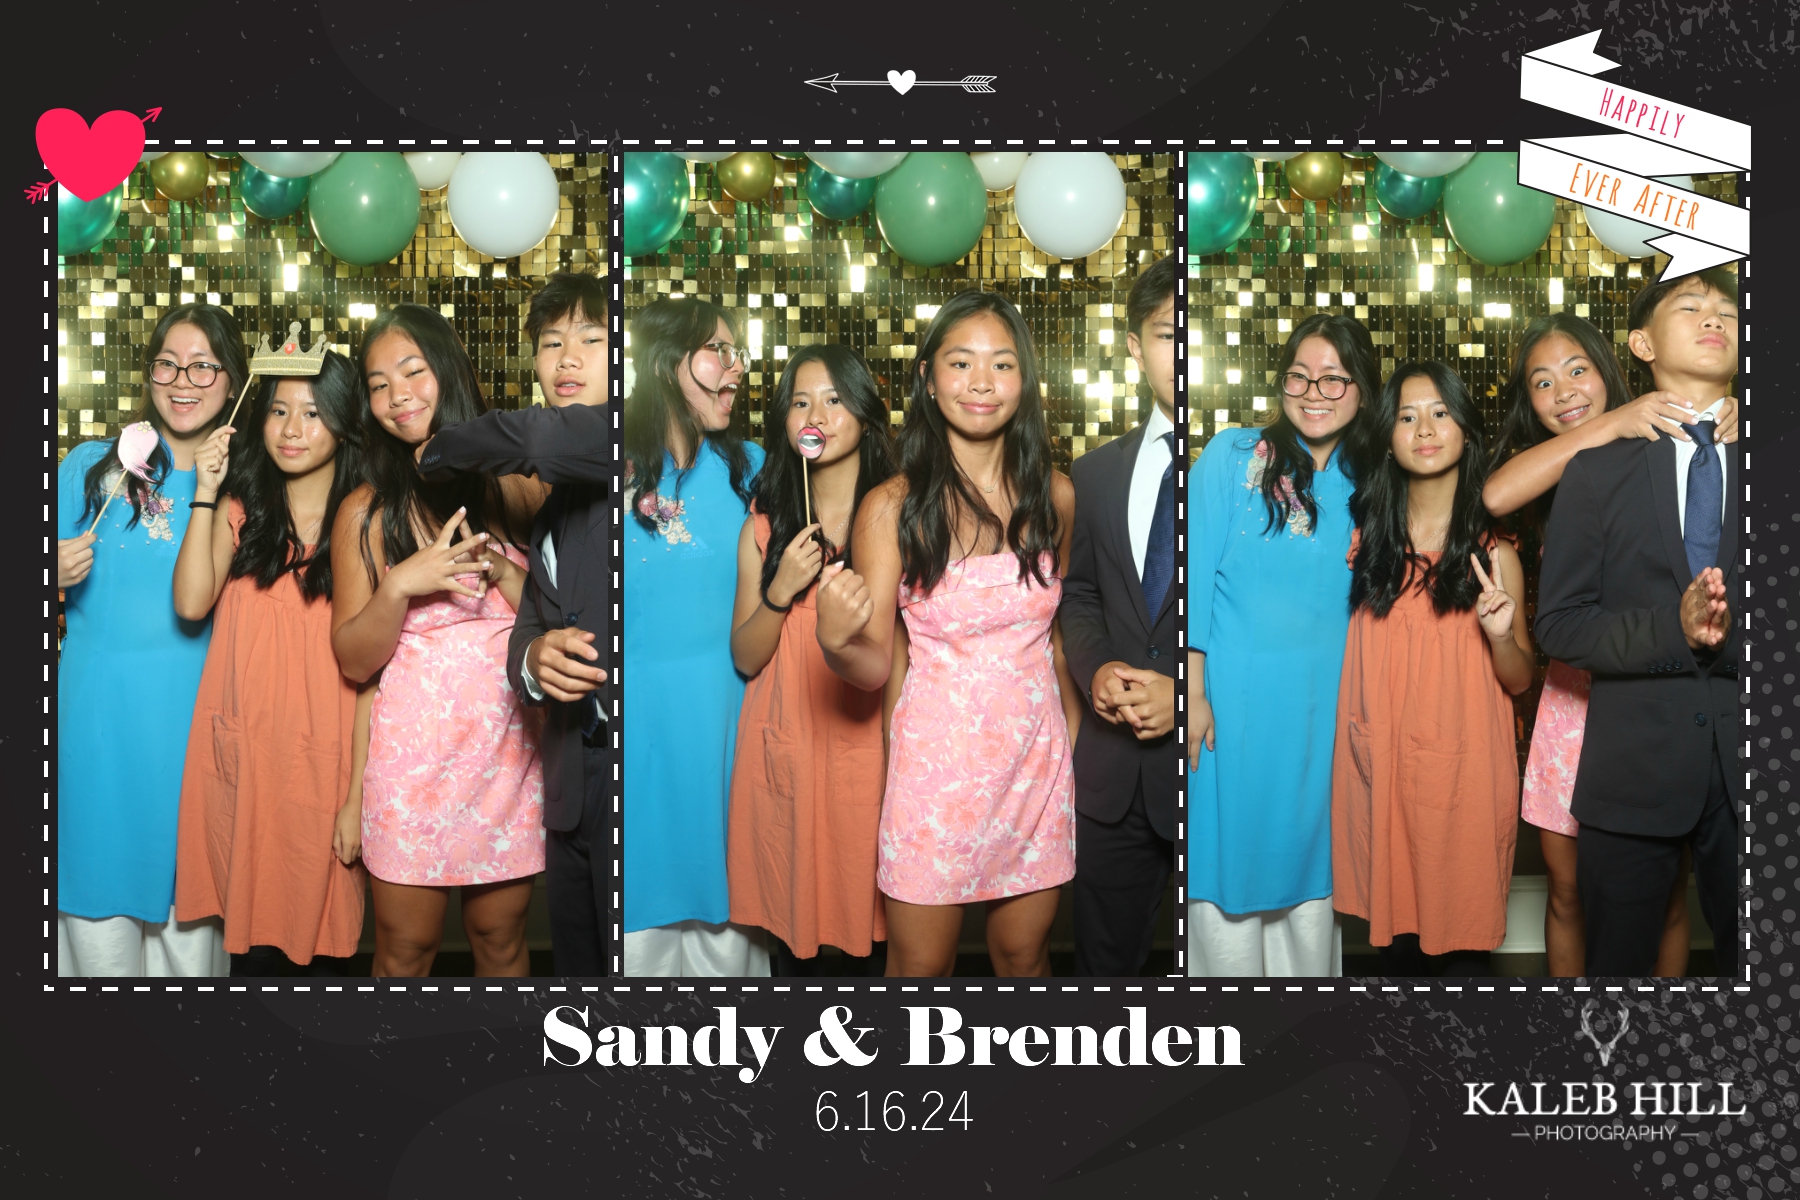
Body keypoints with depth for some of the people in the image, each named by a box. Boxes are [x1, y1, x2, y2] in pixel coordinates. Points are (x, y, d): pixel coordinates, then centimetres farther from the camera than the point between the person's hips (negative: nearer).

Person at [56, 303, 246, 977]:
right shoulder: (92, 467, 4)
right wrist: (54, 575, -12)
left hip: (195, 724, 0)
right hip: (98, 717, 0)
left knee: (190, 925, 7)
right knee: (99, 915, 7)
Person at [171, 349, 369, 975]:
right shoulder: (242, 507, 9)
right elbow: (191, 603, -7)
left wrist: (358, 797, -10)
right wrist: (204, 494, -7)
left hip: (325, 759, -3)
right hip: (242, 753, 3)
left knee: (326, 934, 5)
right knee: (250, 926, 9)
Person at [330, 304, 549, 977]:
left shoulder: (515, 487, 1)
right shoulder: (367, 512, -3)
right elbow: (354, 660, -3)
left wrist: (504, 571, -16)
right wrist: (400, 585, -19)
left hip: (508, 749, 2)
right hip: (413, 757, -1)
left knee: (501, 940, 14)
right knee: (406, 949, 10)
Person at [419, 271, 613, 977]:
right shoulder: (552, 507, 23)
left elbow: (539, 440, -22)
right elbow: (525, 633, 21)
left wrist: (439, 454, -2)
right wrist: (532, 660, -4)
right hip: (572, 792, 8)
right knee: (578, 965, 14)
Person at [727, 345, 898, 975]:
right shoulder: (764, 525, 5)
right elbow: (746, 658, 2)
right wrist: (781, 589, -12)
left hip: (868, 750, -1)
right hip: (785, 752, 2)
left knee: (869, 919, 6)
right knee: (790, 922, 9)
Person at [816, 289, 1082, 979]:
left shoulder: (1055, 496, -1)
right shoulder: (893, 508, -12)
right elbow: (874, 667, -10)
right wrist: (835, 640, -31)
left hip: (1037, 757, 3)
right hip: (938, 760, -3)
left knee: (1023, 950, 18)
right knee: (921, 964, 11)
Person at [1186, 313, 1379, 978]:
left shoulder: (1366, 482, 7)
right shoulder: (1231, 455, -4)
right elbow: (1195, 574, -8)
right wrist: (1193, 692, -12)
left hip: (1324, 705, 4)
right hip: (1231, 701, -3)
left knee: (1310, 848, 12)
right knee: (1227, 853, 3)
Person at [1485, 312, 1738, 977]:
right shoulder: (1544, 475, 2)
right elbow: (1497, 496, -23)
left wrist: (1736, 438, -25)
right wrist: (1611, 424, -24)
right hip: (1573, 698, 1)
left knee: (1663, 896, 9)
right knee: (1568, 890, 13)